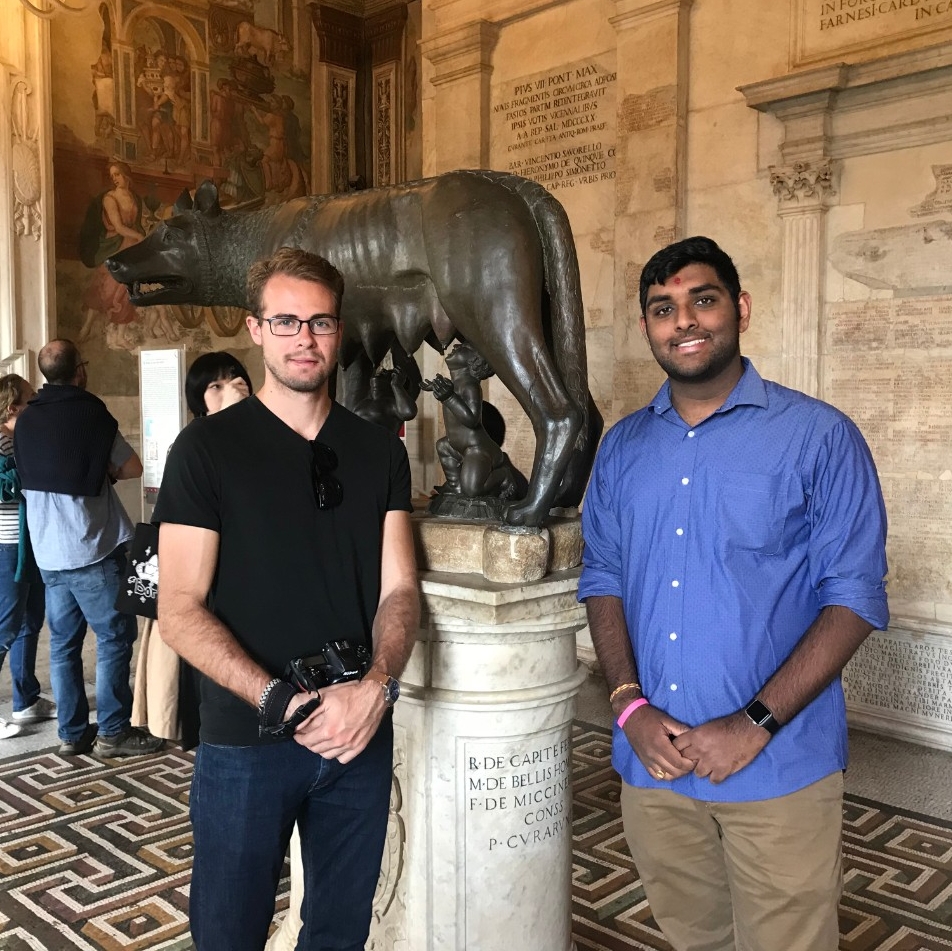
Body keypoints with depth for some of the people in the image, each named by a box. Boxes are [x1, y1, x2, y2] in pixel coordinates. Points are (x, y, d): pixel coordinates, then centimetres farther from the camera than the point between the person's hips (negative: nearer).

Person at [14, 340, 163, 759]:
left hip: (48, 551, 7)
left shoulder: (26, 418, 8)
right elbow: (132, 468, -5)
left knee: (64, 642, 11)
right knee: (114, 637, 1)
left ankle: (72, 732, 17)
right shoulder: (90, 412, -9)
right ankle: (113, 732, 5)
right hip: (91, 549, -6)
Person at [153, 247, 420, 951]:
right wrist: (282, 703, -19)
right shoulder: (208, 448, -5)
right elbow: (180, 610, -10)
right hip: (245, 741, -3)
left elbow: (398, 589, 2)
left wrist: (376, 687, -16)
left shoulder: (380, 450, 5)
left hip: (362, 735, 3)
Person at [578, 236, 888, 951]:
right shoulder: (623, 448, 6)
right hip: (652, 760, 4)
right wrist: (630, 705, -6)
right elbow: (603, 579, 8)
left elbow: (855, 597, -10)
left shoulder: (819, 437, -8)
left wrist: (756, 723, -17)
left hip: (778, 770, -4)